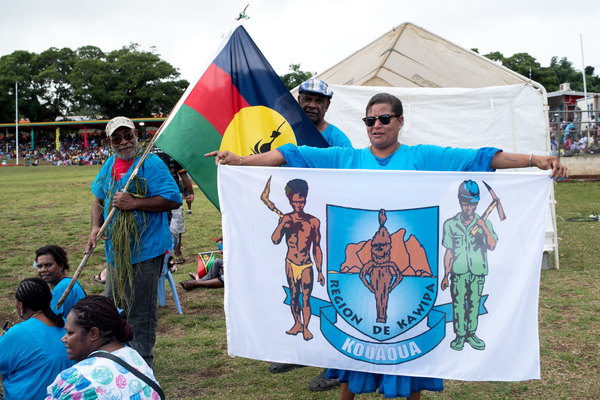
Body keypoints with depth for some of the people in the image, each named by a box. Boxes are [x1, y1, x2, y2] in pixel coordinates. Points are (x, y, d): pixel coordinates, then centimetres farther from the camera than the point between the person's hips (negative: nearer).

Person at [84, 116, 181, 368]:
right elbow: (99, 200, 22)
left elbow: (174, 200, -19)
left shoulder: (151, 164, -12)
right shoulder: (110, 165, 11)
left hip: (145, 250, -8)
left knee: (141, 311, 0)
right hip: (115, 249, 8)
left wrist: (134, 203, -23)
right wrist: (95, 227, 4)